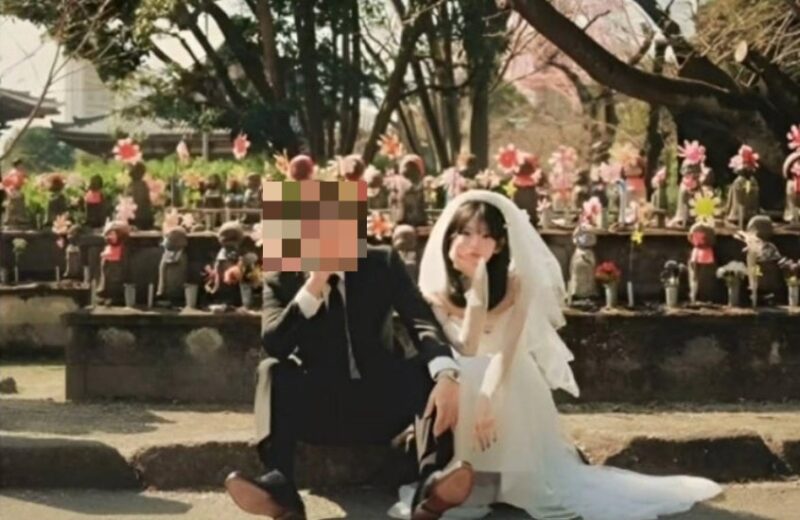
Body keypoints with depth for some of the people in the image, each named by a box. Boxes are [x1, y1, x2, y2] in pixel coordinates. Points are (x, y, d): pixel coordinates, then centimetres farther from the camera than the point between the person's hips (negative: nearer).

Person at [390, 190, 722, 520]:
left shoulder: (516, 283, -13)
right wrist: (477, 289, -30)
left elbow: (506, 351, -23)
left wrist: (487, 403, -37)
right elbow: (467, 352, -21)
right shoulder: (436, 287, -12)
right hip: (462, 383, 0)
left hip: (510, 380, 0)